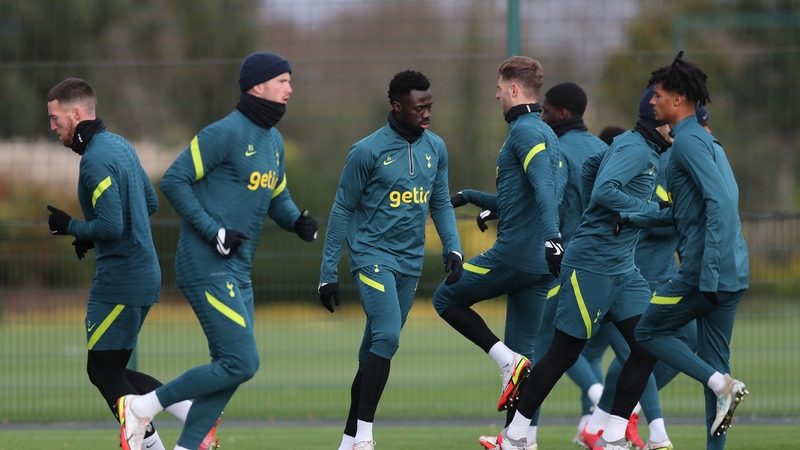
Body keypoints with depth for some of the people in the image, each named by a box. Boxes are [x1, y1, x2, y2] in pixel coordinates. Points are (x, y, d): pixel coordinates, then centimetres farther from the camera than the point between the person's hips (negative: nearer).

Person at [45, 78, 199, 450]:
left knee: (104, 371, -3)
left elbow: (111, 226, -24)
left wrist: (70, 227, -7)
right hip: (143, 273, 10)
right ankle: (194, 414, 9)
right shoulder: (120, 146, 13)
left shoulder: (96, 160, -18)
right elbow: (151, 204, 22)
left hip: (120, 280, -10)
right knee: (109, 370, 13)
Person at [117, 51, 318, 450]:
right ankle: (141, 408, -3)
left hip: (238, 272, 9)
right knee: (242, 363, -13)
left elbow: (277, 198, 25)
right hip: (207, 268, -9)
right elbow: (173, 181, -15)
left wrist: (298, 222, 3)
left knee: (232, 367, 9)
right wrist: (214, 231, -19)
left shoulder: (273, 141, 14)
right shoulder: (225, 133, -13)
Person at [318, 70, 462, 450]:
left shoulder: (435, 149, 7)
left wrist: (452, 247, 0)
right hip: (372, 257, -6)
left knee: (375, 350, 9)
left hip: (409, 262, 6)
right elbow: (342, 211, -4)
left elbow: (441, 204, 17)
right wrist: (328, 272, -4)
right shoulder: (368, 151, -10)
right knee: (387, 337, -21)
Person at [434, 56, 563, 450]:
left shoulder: (525, 132, -10)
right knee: (523, 351, 9)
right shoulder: (544, 133, 20)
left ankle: (509, 361, -7)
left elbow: (544, 189, -26)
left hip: (513, 252, -9)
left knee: (446, 298, 8)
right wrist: (470, 197, 33)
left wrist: (552, 237, -37)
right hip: (540, 263, 9)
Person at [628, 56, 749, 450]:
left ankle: (721, 384, -10)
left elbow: (719, 203, -22)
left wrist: (709, 275, -25)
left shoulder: (689, 142, -11)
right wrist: (632, 221, 30)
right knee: (713, 359, 10)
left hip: (707, 269, -9)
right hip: (734, 272, 9)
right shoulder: (706, 140, 20)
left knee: (649, 332, 5)